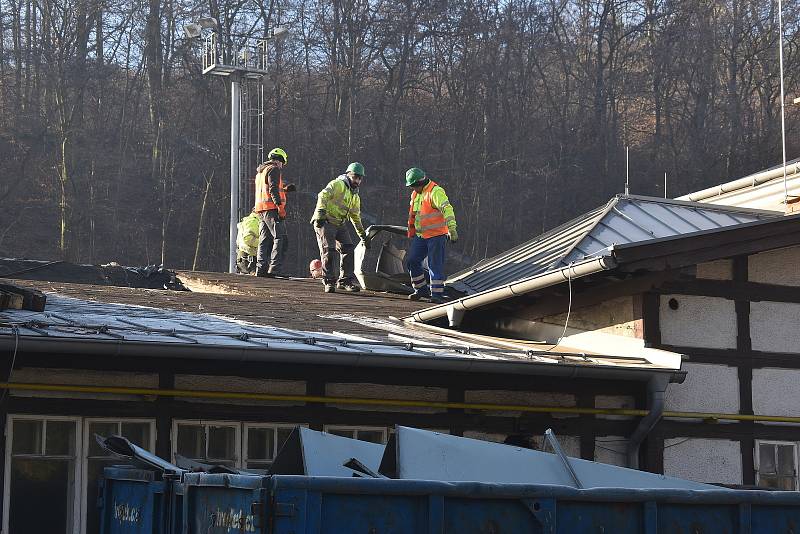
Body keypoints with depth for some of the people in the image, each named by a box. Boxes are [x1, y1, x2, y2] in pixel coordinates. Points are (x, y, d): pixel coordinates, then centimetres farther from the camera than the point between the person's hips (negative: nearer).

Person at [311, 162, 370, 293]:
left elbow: (356, 218, 30)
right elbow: (323, 196, -21)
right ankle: (329, 282, -4)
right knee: (329, 251, -13)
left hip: (340, 224, 8)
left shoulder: (355, 197, 21)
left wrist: (363, 235, 28)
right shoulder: (338, 184, -6)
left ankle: (346, 280, 7)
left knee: (349, 250, -2)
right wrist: (321, 213, -34)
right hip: (325, 222, -8)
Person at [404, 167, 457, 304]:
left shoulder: (435, 191, -15)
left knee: (435, 264, -8)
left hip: (436, 235, -8)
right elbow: (412, 215, 24)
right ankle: (421, 289, 20)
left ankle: (437, 294, -4)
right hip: (420, 236, 8)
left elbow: (447, 209, -25)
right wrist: (411, 234, 24)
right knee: (413, 261, 7)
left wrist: (452, 229, -32)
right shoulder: (415, 194, 13)